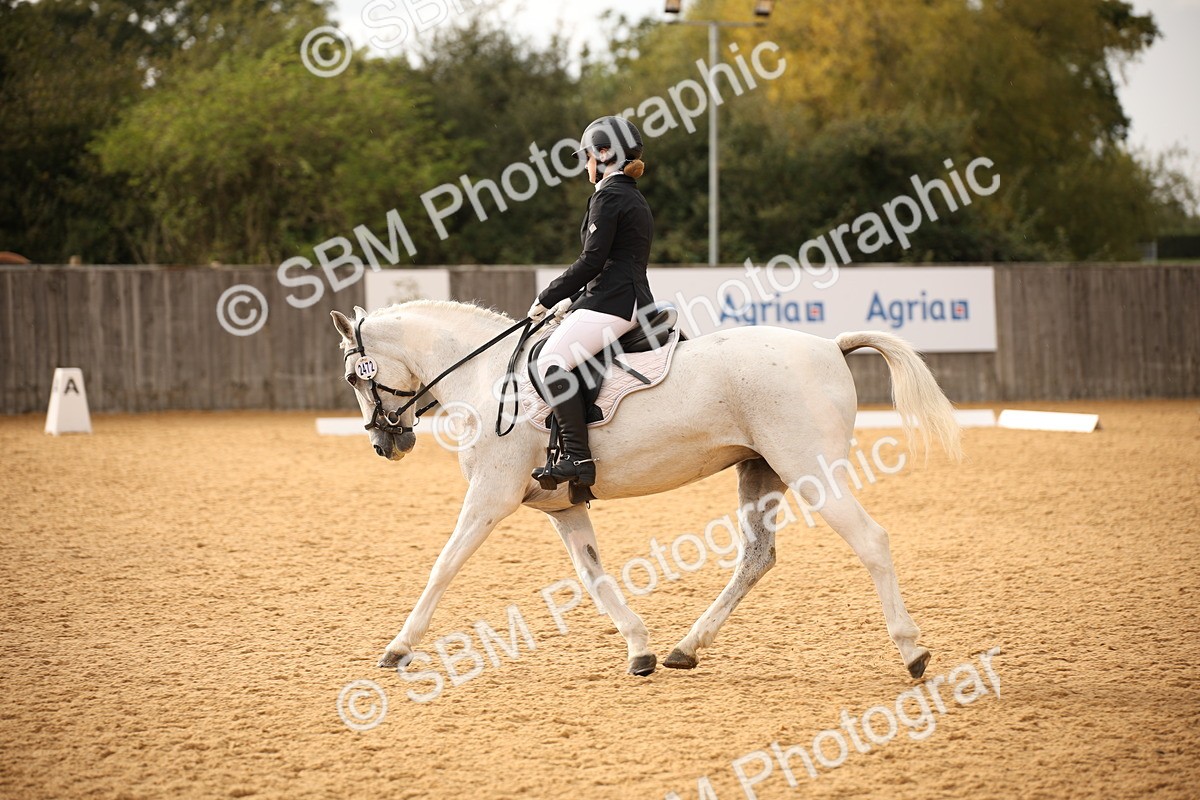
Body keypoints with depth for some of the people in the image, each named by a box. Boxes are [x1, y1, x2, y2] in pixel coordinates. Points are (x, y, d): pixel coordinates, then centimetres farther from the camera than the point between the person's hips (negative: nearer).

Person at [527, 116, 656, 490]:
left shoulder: (608, 196, -8)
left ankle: (577, 457, -33)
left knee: (551, 360, -22)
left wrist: (547, 298, -6)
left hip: (611, 303, -11)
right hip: (635, 301, 11)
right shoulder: (635, 199, 23)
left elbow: (592, 260, -14)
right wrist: (571, 300, 21)